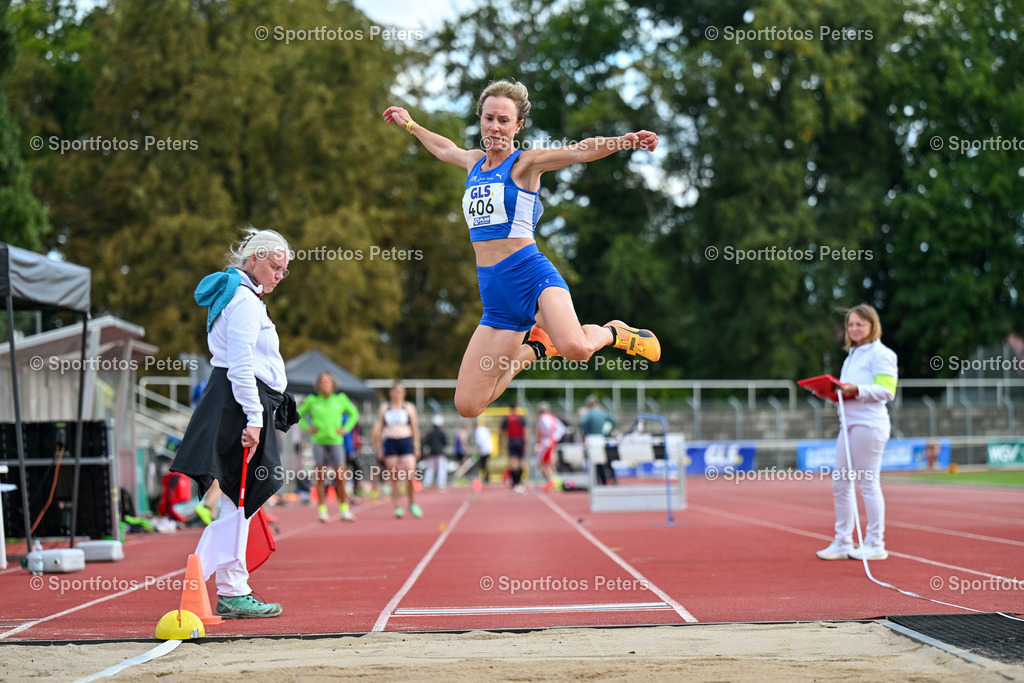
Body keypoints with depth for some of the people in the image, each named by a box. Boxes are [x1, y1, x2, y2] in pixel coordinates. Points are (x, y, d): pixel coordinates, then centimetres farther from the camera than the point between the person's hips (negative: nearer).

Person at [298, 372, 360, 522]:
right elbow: (298, 415, 13)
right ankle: (322, 510, 6)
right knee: (320, 476, 0)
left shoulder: (340, 399, 3)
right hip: (318, 441, 0)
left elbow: (354, 413, 16)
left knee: (341, 476, -5)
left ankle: (344, 509, 2)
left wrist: (345, 428, 4)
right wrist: (308, 428, 0)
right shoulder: (312, 400, 1)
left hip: (336, 441, 0)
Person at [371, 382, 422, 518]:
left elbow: (415, 428, 10)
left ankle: (412, 503, 5)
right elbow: (378, 428, 13)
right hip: (390, 443, 1)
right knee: (393, 478, 0)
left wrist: (416, 447, 6)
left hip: (406, 442, -1)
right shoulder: (385, 408, 12)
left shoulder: (409, 407, 9)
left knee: (410, 474, -13)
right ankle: (398, 507, 4)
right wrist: (378, 446, 6)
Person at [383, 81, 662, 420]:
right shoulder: (474, 162, 16)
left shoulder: (526, 162, -1)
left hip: (531, 276, -6)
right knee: (467, 406, 2)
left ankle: (610, 333, 1)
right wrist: (410, 125, 52)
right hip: (494, 293, 6)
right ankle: (534, 348, 26)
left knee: (575, 348, -38)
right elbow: (444, 148, 39)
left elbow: (580, 150, -16)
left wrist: (626, 140, -32)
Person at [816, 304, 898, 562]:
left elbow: (886, 390, -14)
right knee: (840, 484, 8)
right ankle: (842, 542, 14)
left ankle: (875, 544, 2)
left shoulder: (880, 354, -6)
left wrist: (856, 390, -23)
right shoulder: (852, 355, 22)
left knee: (868, 483, -5)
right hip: (849, 424, 9)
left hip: (869, 424, -9)